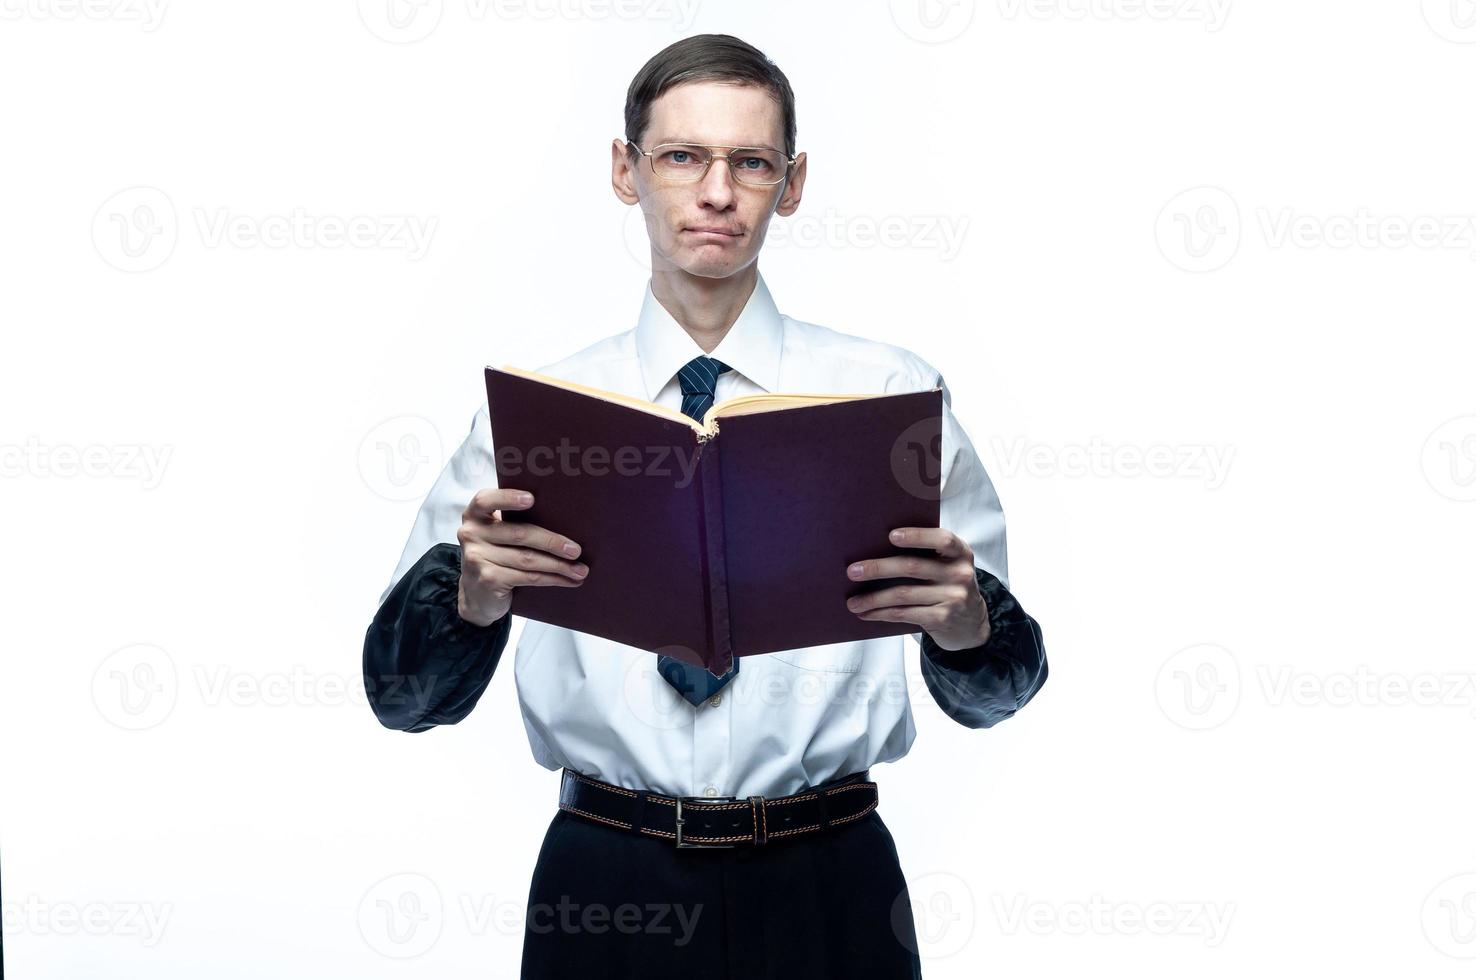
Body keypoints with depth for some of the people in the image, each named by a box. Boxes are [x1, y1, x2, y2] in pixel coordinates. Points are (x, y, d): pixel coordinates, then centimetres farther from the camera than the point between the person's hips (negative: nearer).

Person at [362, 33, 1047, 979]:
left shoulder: (891, 391, 1)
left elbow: (991, 694, 1)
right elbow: (402, 694, -1)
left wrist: (964, 615, -21)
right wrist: (472, 587, -22)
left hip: (825, 891, 0)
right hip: (606, 889, 0)